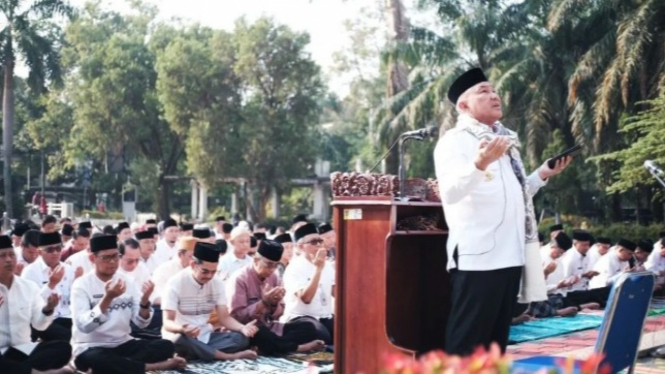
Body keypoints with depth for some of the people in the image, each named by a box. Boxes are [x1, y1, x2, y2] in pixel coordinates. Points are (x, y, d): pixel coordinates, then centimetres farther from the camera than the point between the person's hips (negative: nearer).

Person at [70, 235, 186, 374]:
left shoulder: (126, 281, 4)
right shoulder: (82, 284, -8)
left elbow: (141, 323, 0)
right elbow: (83, 326, -22)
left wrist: (144, 301, -20)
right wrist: (108, 298, -31)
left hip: (123, 345, 5)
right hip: (91, 348, -4)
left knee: (165, 346, -16)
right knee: (95, 359, -40)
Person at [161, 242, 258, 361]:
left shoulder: (217, 283, 1)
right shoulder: (175, 283, -14)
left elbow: (224, 318, 0)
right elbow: (167, 322, -18)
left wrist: (242, 328, -22)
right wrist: (182, 329, -43)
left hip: (205, 336, 4)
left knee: (241, 338, -21)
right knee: (180, 341, -41)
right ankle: (229, 356, -26)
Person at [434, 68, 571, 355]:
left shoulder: (505, 139, 20)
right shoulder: (454, 139, -6)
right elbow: (450, 192, -22)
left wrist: (542, 174, 12)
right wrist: (480, 163, -37)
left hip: (510, 255, 8)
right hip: (477, 256, -8)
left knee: (496, 342, 13)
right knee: (466, 344, -5)